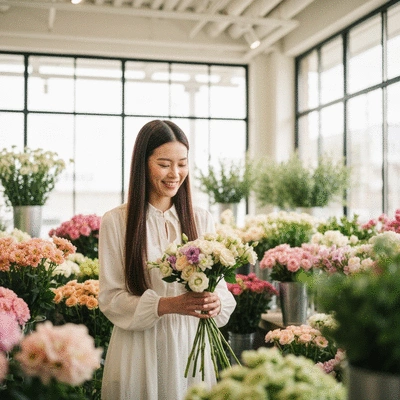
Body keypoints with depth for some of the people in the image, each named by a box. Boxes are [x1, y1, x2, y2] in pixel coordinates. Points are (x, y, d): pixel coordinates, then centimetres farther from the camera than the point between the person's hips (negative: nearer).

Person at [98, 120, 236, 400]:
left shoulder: (202, 220, 5)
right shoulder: (116, 222, -4)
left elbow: (221, 288, 4)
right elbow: (110, 298, -6)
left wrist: (215, 303, -20)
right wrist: (167, 305, -21)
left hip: (191, 347, 2)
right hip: (139, 351, -2)